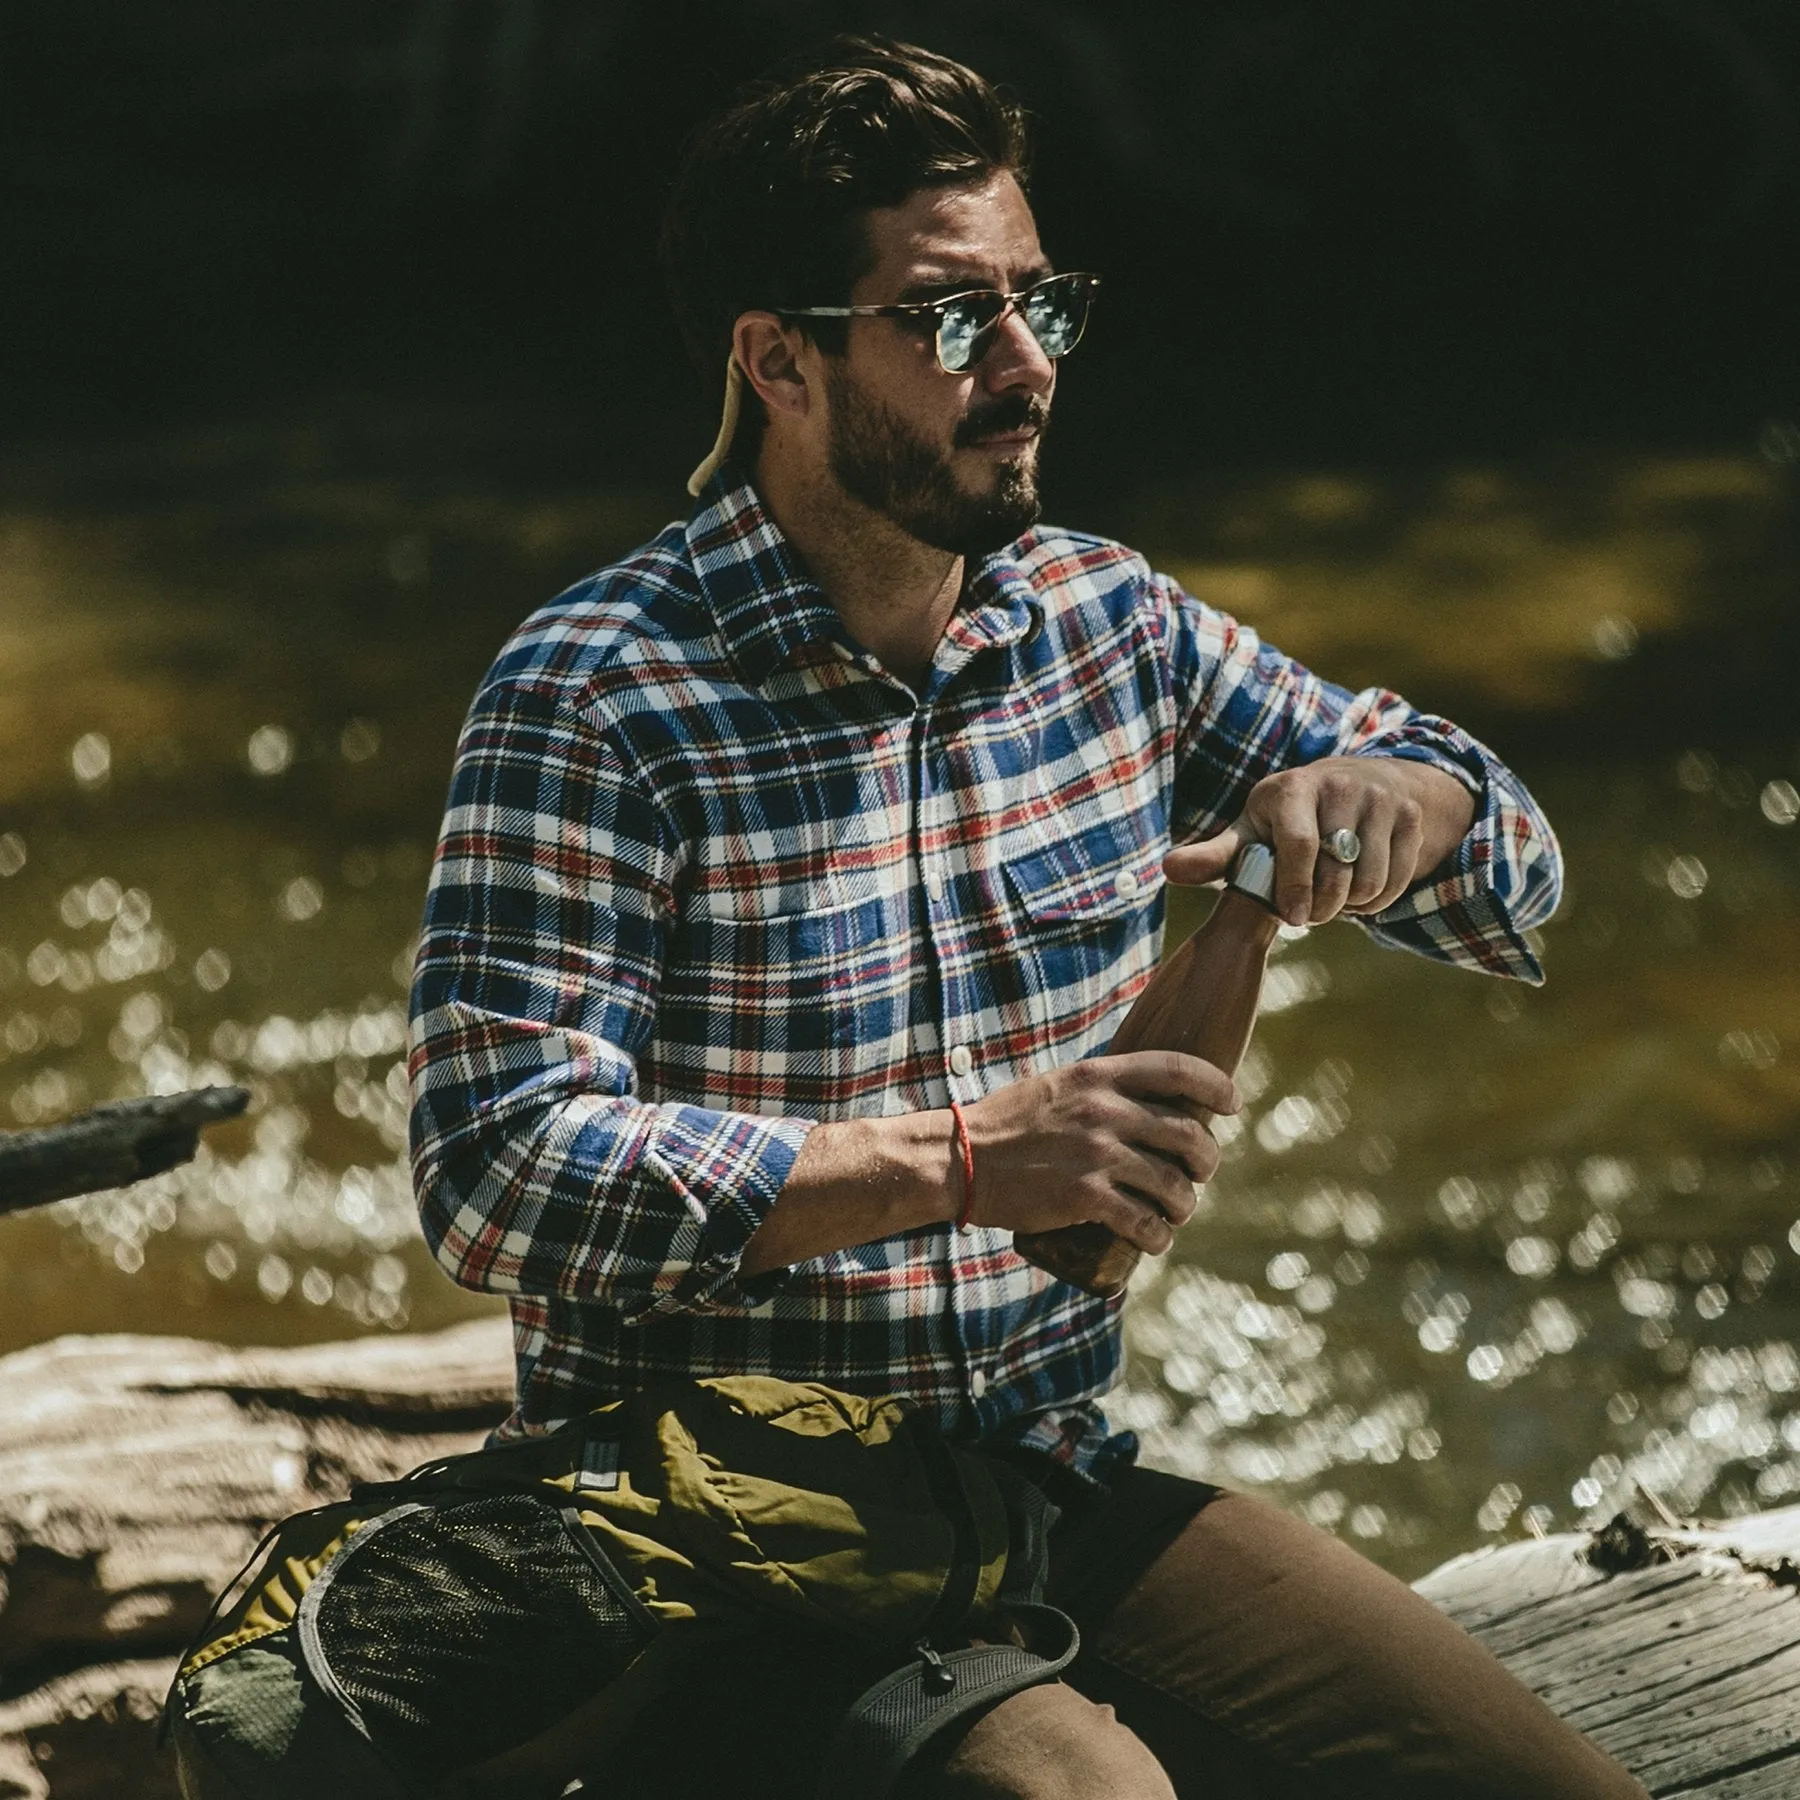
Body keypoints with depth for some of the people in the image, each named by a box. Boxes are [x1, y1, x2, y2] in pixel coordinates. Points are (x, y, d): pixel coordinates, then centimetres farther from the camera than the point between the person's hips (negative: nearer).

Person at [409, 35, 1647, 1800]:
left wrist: (1396, 801, -9)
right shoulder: (594, 701, -11)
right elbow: (495, 1168, -20)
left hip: (1064, 1476, 6)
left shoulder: (1108, 621, 8)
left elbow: (1510, 882, 16)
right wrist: (962, 1161, -27)